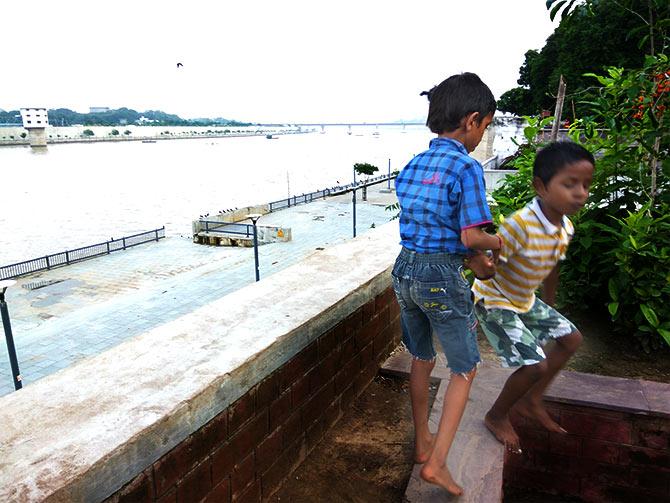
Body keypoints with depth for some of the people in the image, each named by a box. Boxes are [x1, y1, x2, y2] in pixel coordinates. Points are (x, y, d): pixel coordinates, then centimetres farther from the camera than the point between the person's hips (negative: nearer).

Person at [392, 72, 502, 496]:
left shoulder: (412, 166, 7)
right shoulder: (466, 168, -15)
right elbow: (471, 237, -19)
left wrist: (472, 253, 16)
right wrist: (496, 242, 4)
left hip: (405, 270, 7)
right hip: (442, 278, -7)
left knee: (422, 361, 23)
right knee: (465, 370, 13)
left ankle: (423, 443, 38)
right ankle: (437, 462, 13)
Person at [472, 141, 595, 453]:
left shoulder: (566, 229, -4)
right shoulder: (520, 225, -33)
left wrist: (549, 308, 22)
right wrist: (470, 312, -27)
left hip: (524, 299, 9)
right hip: (494, 300, -9)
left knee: (571, 339, 15)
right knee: (535, 365, -12)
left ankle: (530, 401, 29)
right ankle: (497, 416, 16)